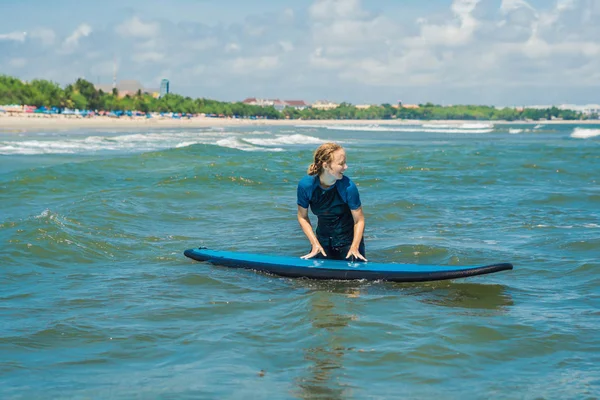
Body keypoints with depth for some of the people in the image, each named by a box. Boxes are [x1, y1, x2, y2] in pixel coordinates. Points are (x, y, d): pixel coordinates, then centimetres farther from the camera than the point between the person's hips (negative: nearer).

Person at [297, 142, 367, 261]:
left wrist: (354, 247, -22)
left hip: (348, 239, -2)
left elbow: (359, 220, -14)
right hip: (323, 239, 2)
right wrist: (315, 244, -11)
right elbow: (302, 217, -5)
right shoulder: (305, 185, -19)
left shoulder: (348, 187, -23)